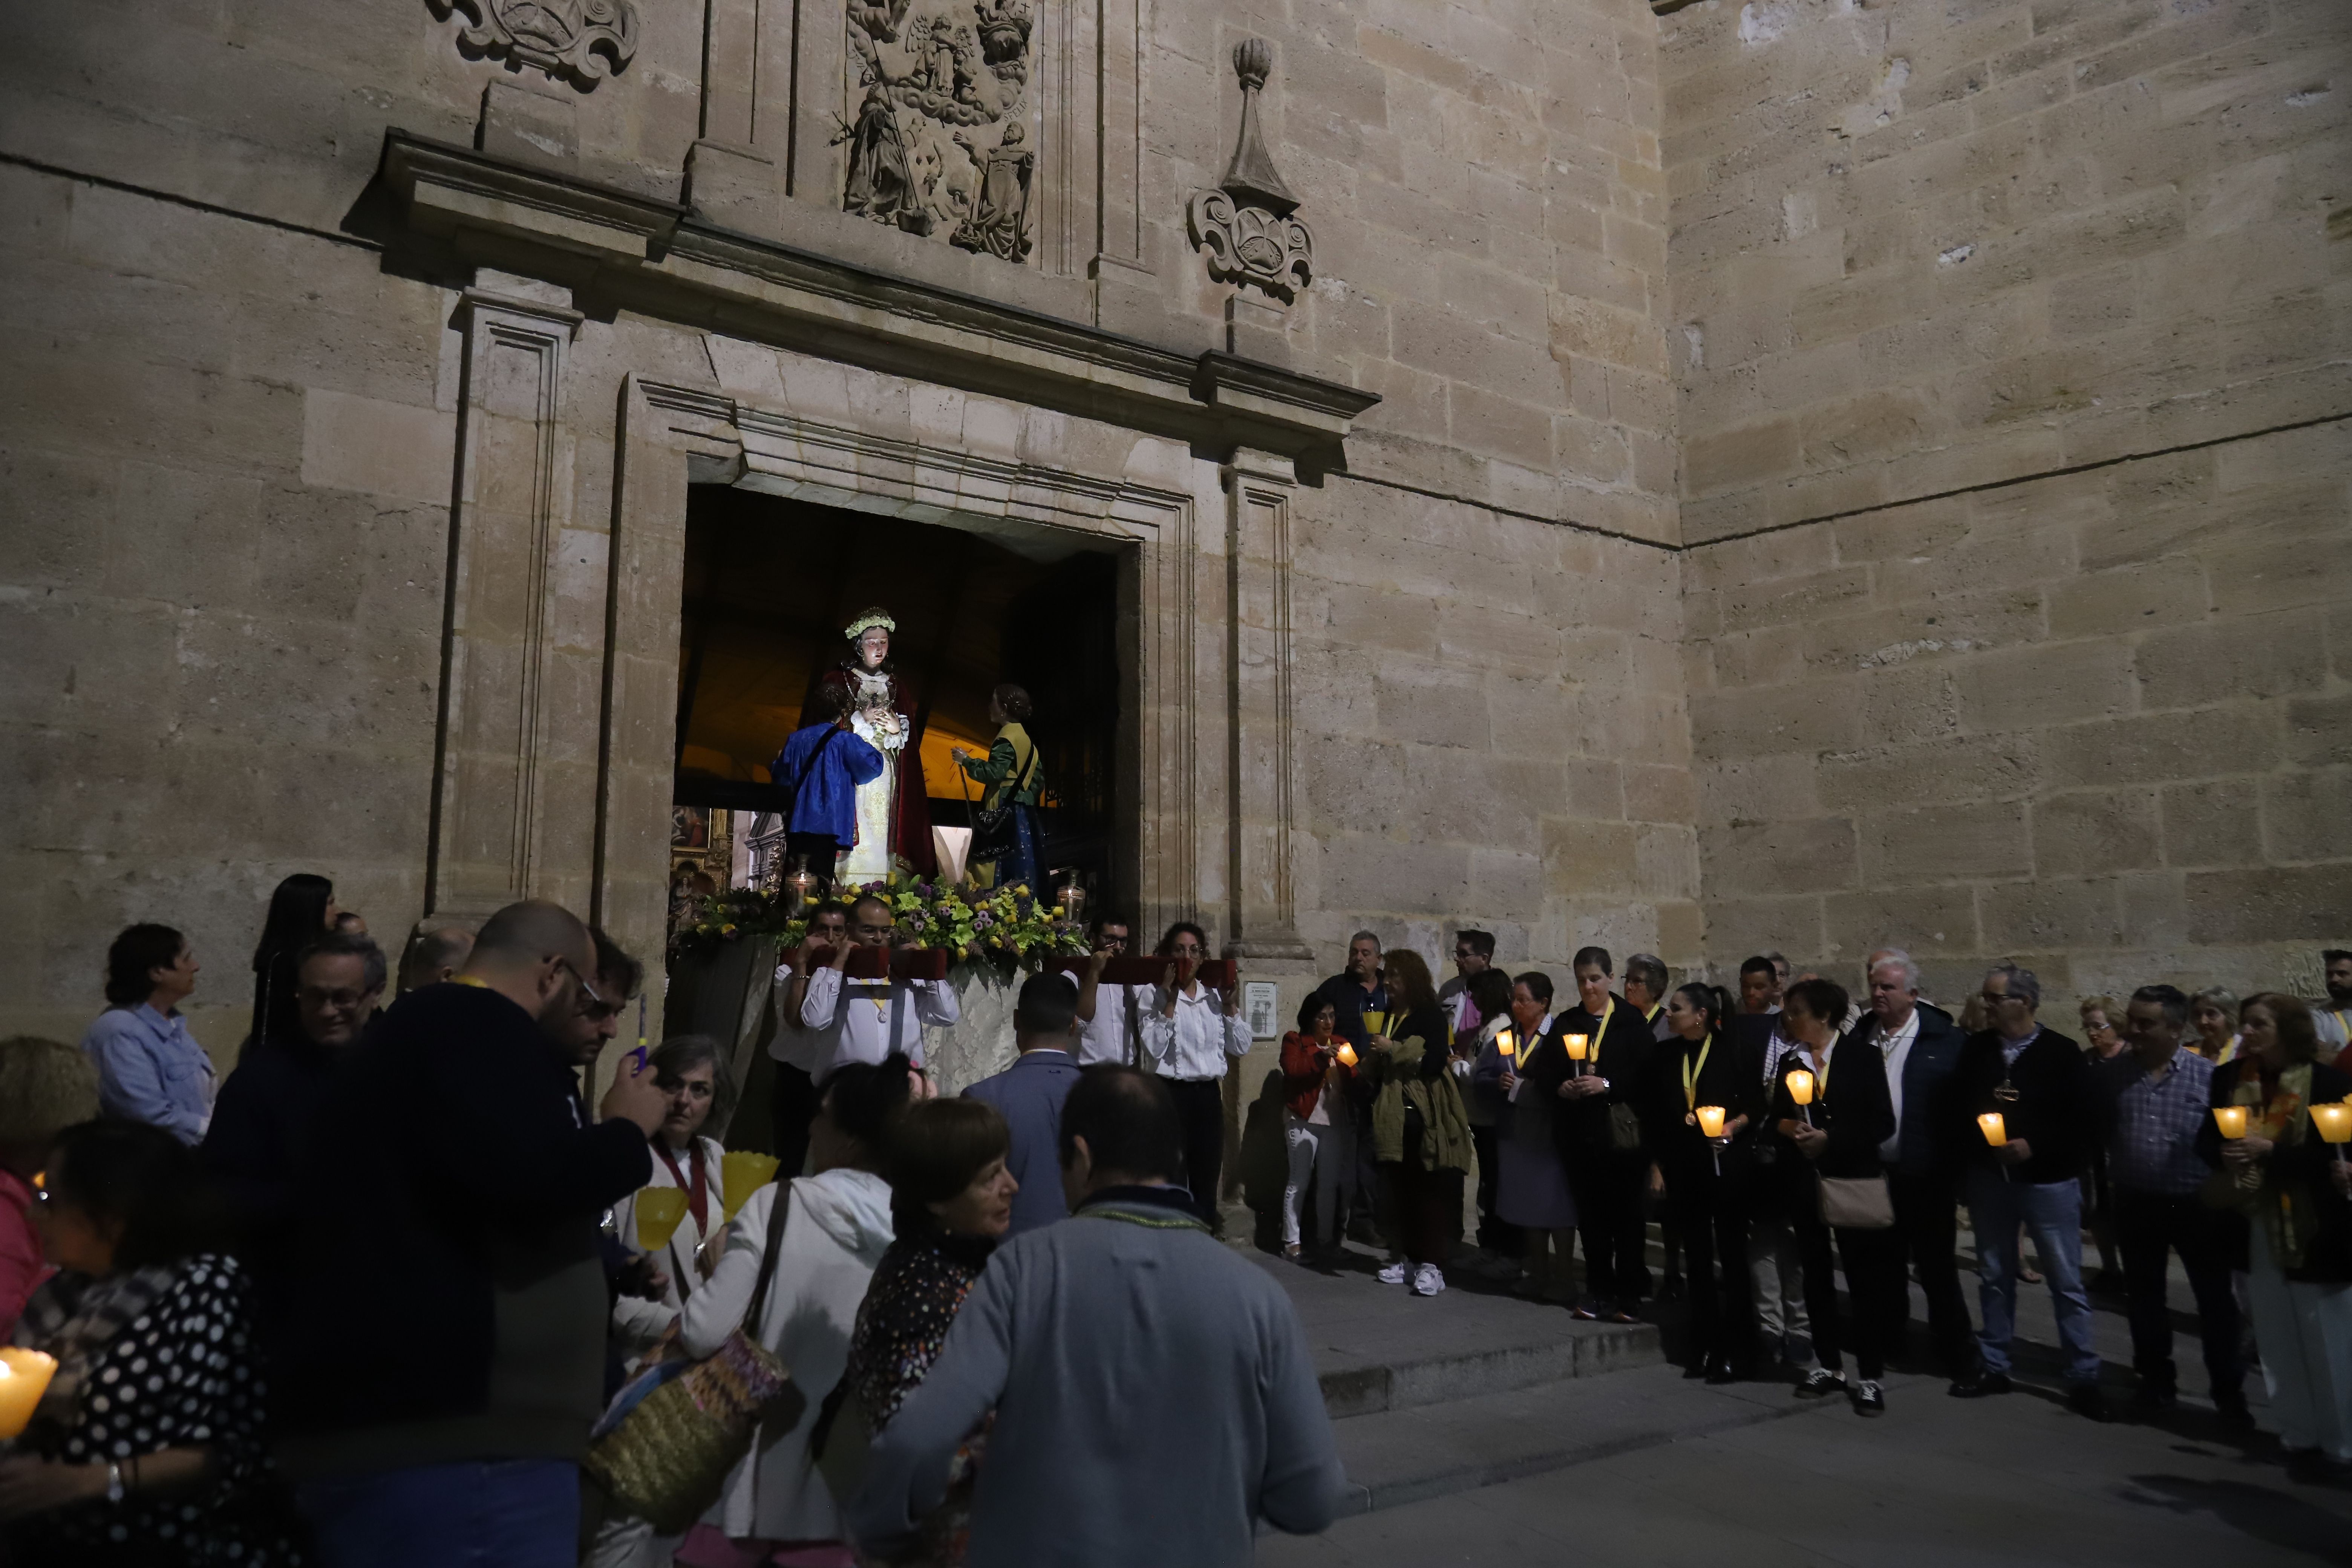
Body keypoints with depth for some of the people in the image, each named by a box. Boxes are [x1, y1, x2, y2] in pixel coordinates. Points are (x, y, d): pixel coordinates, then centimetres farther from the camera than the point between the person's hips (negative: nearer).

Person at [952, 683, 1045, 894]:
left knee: (999, 872, -11)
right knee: (1019, 866, 9)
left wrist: (967, 761, -10)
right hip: (1024, 811, 9)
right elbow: (1039, 777, 18)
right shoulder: (1025, 737, 17)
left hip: (1005, 810, -9)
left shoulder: (1006, 738, -12)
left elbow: (994, 772, -21)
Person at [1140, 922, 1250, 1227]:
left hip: (1209, 1094, 5)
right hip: (1172, 1093, -5)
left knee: (1207, 1173, 9)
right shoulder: (1156, 995, -4)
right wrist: (1170, 1002, -17)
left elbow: (1241, 1048, 9)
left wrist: (1231, 1006, 1)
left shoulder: (1214, 997, 11)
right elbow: (1154, 1048, -17)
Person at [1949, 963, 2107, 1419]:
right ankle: (1993, 1366, 23)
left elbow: (2085, 1122, -10)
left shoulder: (2062, 1053, -9)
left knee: (2066, 1282, 2)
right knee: (1993, 1275, 12)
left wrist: (2034, 1146, -18)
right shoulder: (1976, 1050, 2)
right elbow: (1957, 1110, 6)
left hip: (2049, 1181, -4)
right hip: (1989, 1178, 4)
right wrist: (1980, 1140, -12)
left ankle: (2083, 1377, 11)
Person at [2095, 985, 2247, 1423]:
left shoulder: (2207, 1075, -8)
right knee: (2144, 1296, 14)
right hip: (2136, 1203, 3)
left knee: (2216, 1298, 7)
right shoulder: (2111, 1073, -1)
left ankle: (2229, 1390, 21)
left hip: (2197, 1203, -2)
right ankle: (2156, 1380, 29)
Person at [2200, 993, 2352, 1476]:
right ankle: (2299, 1435, 26)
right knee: (2278, 1340, 14)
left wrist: (2270, 1151, -27)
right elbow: (2207, 1138, 8)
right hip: (2256, 1226, 5)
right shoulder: (2228, 1078, 1)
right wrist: (2225, 1154, -14)